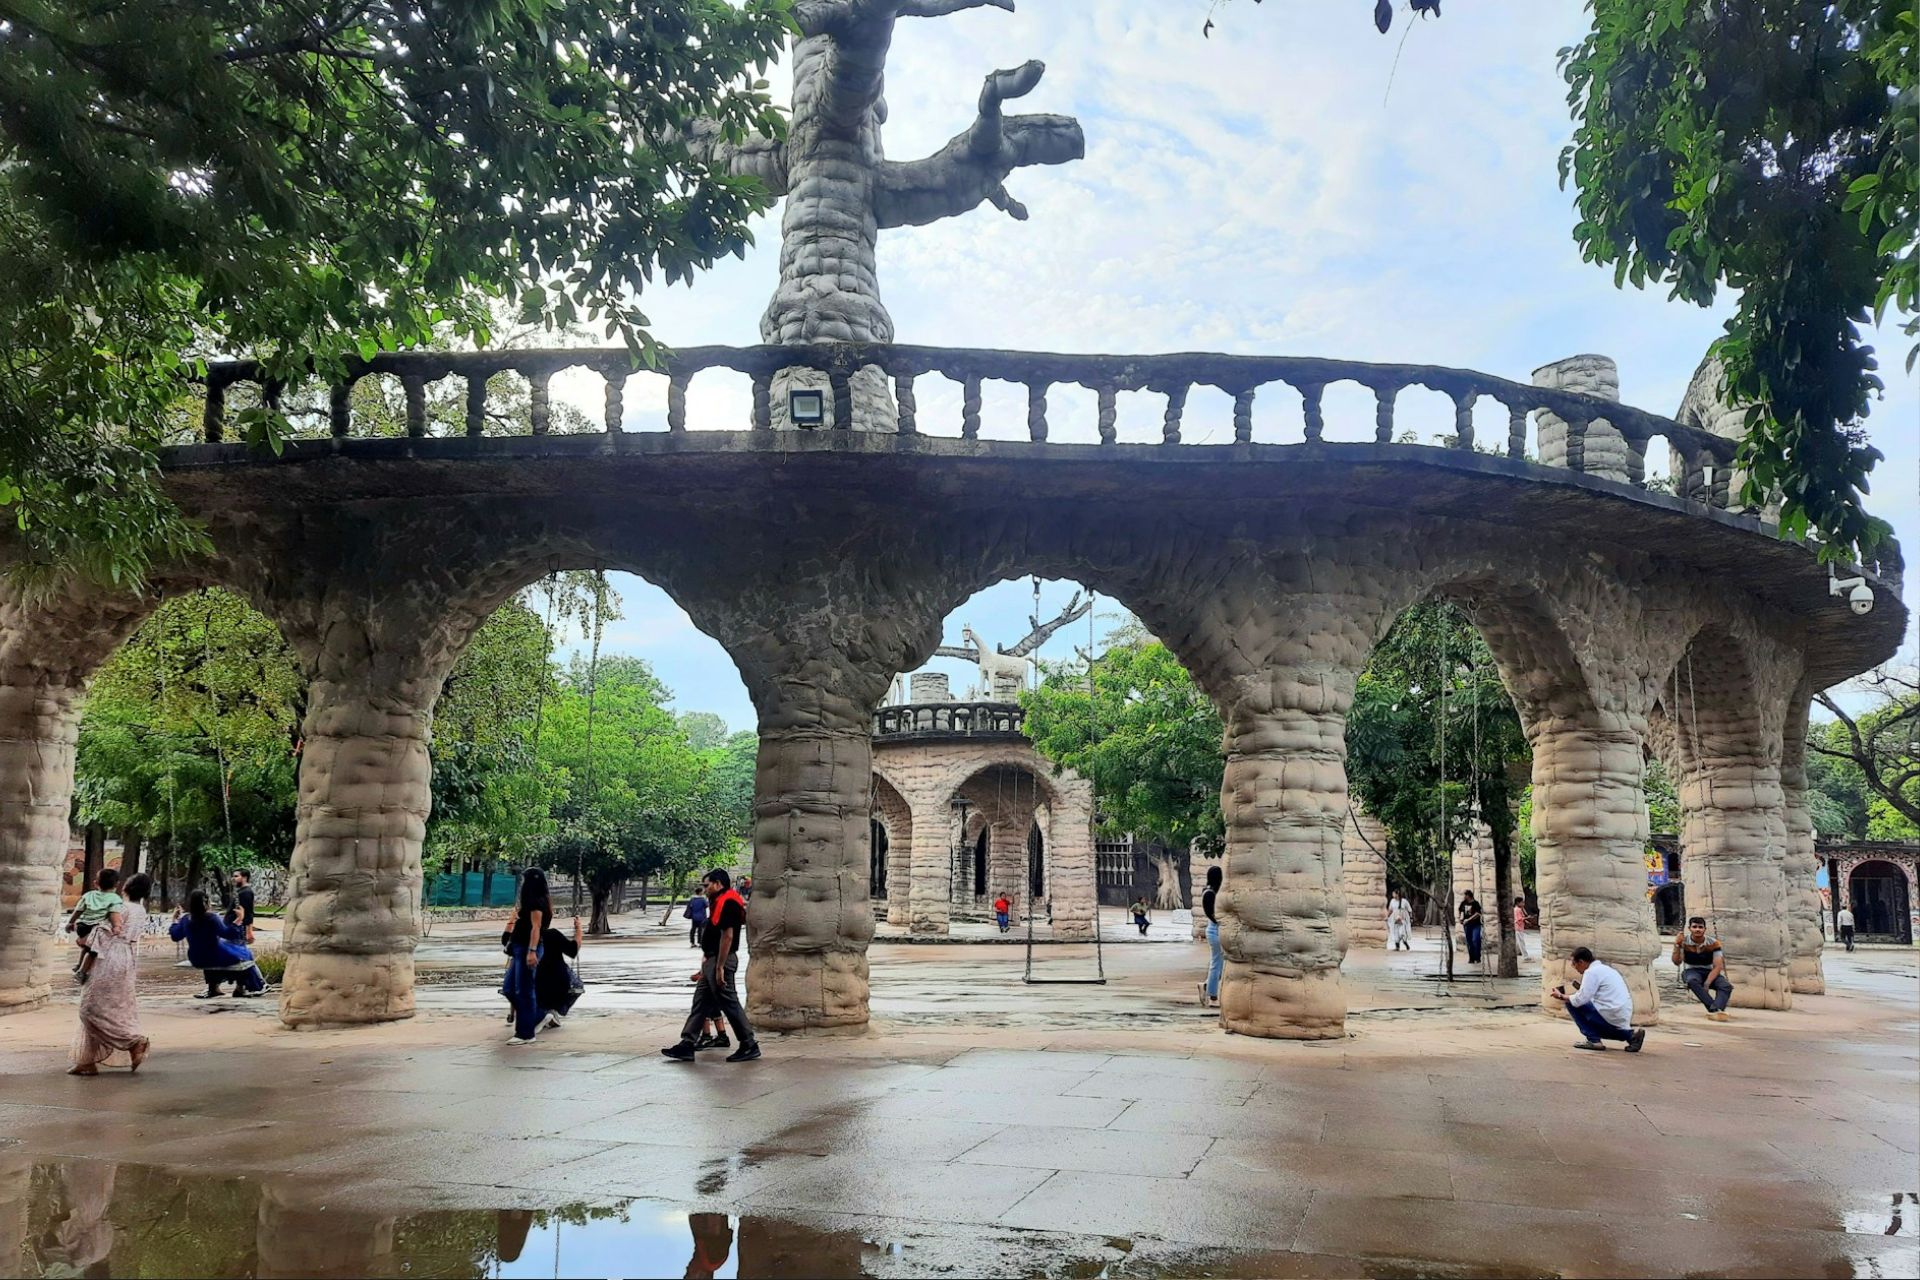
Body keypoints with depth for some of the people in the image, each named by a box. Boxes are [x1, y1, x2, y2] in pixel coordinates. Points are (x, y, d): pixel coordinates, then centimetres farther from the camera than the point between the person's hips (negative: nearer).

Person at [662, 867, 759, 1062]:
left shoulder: (727, 903, -16)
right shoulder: (719, 903, 17)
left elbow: (727, 936, -22)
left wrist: (719, 967, -23)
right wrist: (705, 966, 22)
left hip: (721, 961, -11)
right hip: (712, 960, 11)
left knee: (729, 1004, -5)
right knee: (700, 1002, 9)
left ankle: (749, 1046, 3)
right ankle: (687, 1045, 12)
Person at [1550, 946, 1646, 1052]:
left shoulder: (1591, 972, -10)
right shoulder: (1605, 969, 18)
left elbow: (1580, 999, -15)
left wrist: (1562, 997, 0)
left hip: (1610, 1017, -9)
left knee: (1570, 1003, -2)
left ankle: (1593, 1040, -2)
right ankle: (1631, 1033, 14)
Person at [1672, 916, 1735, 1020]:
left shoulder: (1713, 943, -7)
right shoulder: (1684, 941, -7)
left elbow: (1718, 966, -14)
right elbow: (1677, 962, -15)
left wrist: (1707, 984, -28)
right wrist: (1677, 945, -31)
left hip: (1709, 972, 1)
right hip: (1691, 971, -1)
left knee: (1726, 986, -30)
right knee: (1692, 981, -39)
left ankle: (1714, 1011, -53)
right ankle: (1715, 1010, -46)